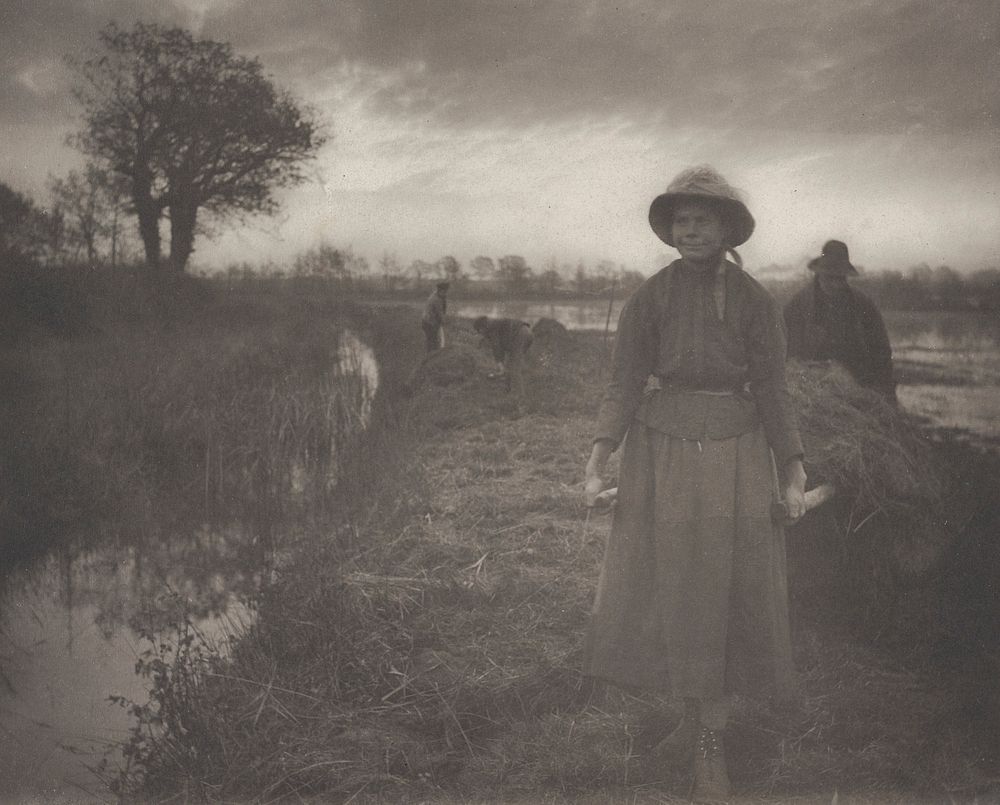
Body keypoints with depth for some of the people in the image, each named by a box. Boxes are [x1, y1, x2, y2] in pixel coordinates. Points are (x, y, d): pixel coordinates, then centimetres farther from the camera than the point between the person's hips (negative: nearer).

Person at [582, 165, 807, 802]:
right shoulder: (650, 297, 0)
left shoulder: (755, 301, -3)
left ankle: (712, 746, 11)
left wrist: (794, 475, -7)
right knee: (668, 590, 7)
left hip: (733, 455, -2)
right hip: (661, 450, 2)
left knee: (722, 594, 2)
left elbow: (773, 392, -1)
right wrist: (597, 463, -10)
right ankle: (696, 722, 24)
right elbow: (625, 385, -2)